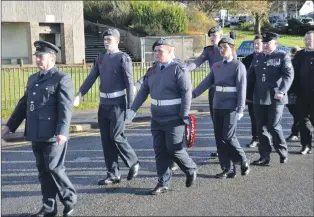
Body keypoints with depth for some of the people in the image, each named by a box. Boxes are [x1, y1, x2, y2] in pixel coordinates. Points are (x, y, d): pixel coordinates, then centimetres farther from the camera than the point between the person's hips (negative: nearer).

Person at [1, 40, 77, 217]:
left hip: (53, 136, -7)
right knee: (43, 172, 11)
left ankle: (70, 199, 17)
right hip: (36, 135, 7)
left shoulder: (62, 79, -6)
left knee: (54, 169, -4)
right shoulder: (32, 79, 17)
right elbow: (23, 104, 21)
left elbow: (66, 108, -15)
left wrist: (62, 132, -24)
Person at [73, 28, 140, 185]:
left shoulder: (123, 58, -7)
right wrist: (78, 96, -6)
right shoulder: (100, 59, 11)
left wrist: (130, 106, -15)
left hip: (118, 104, -6)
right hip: (104, 104, 6)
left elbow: (129, 83, -10)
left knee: (116, 137, -8)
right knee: (106, 139, 6)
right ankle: (113, 174, 13)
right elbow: (91, 78, 6)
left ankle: (133, 163, 15)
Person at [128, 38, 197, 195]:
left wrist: (184, 115, -17)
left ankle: (191, 170, 25)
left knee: (174, 149, -2)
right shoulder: (152, 70, 8)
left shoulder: (178, 69, -11)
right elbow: (143, 91, 10)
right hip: (156, 119, 6)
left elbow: (187, 92, -15)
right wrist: (133, 110, 4)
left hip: (174, 120, -6)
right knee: (160, 151, 7)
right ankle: (163, 183, 16)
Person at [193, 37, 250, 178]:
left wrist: (240, 109, -14)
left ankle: (243, 162, 11)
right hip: (218, 107, 6)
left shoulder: (238, 66, -5)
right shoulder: (216, 66, 12)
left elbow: (242, 88, -9)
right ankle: (228, 169, 12)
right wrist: (192, 94, -1)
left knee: (228, 136, -10)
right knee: (219, 138, 5)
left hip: (231, 108, -6)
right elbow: (207, 82, 10)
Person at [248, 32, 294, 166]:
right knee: (261, 128, 5)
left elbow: (289, 75, -12)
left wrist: (282, 91, -25)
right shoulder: (257, 58, 15)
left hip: (275, 98, -5)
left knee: (274, 126, -5)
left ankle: (283, 152, 16)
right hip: (259, 98, 5)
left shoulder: (283, 57, -1)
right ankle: (264, 156, 13)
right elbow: (250, 76, 20)